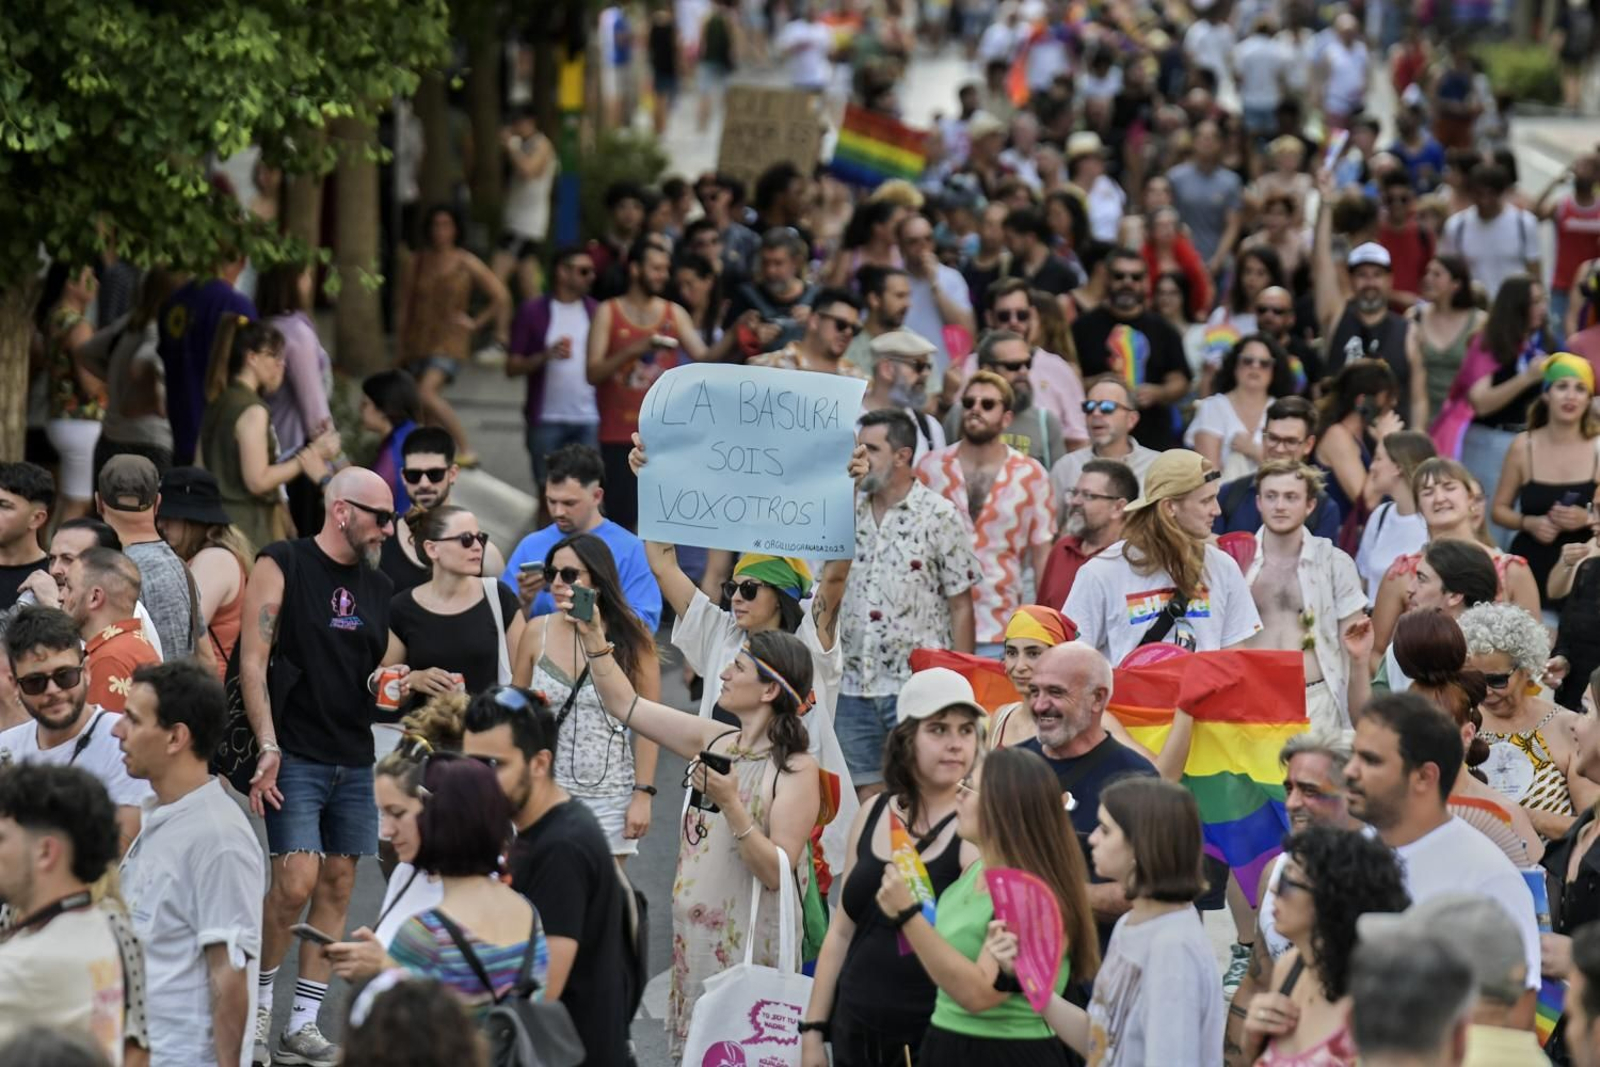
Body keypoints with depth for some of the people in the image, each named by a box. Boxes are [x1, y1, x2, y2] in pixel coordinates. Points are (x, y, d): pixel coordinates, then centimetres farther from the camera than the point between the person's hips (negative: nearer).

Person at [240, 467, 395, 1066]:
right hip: (296, 757, -6)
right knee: (296, 881, -15)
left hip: (354, 761, 6)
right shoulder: (281, 567, -5)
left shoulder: (377, 587, 14)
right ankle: (259, 1001, 4)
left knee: (338, 885, 4)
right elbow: (253, 663, -10)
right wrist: (268, 747, -18)